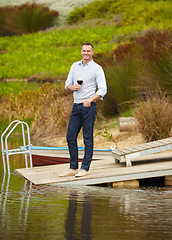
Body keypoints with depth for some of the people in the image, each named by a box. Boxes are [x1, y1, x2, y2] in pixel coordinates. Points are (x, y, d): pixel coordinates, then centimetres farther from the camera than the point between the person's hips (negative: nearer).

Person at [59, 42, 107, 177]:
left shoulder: (97, 69, -2)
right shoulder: (75, 66, 14)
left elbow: (102, 90, -7)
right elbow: (67, 84, 20)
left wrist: (90, 100, -18)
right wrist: (72, 87, -4)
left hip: (89, 107, -6)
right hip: (76, 106, 6)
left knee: (88, 138, -4)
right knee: (70, 137, 3)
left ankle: (85, 169, 0)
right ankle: (73, 168, 11)